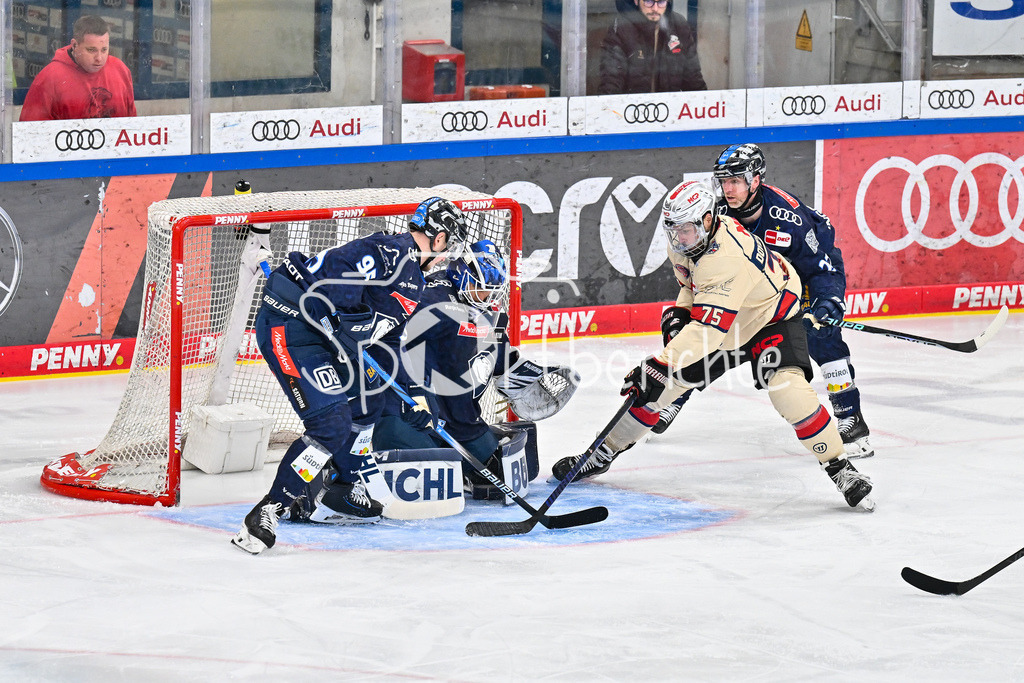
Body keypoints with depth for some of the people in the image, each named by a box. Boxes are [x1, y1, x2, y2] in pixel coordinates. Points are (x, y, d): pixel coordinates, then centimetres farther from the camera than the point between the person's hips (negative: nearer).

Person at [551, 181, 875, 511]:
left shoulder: (727, 257, -40)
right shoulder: (684, 241, -12)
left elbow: (707, 330, -46)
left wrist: (659, 366, -50)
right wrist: (680, 312, -7)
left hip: (773, 319, -8)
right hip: (725, 325, 8)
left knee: (788, 390, -31)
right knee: (662, 382, 1)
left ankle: (840, 468, -16)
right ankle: (602, 454, 15)